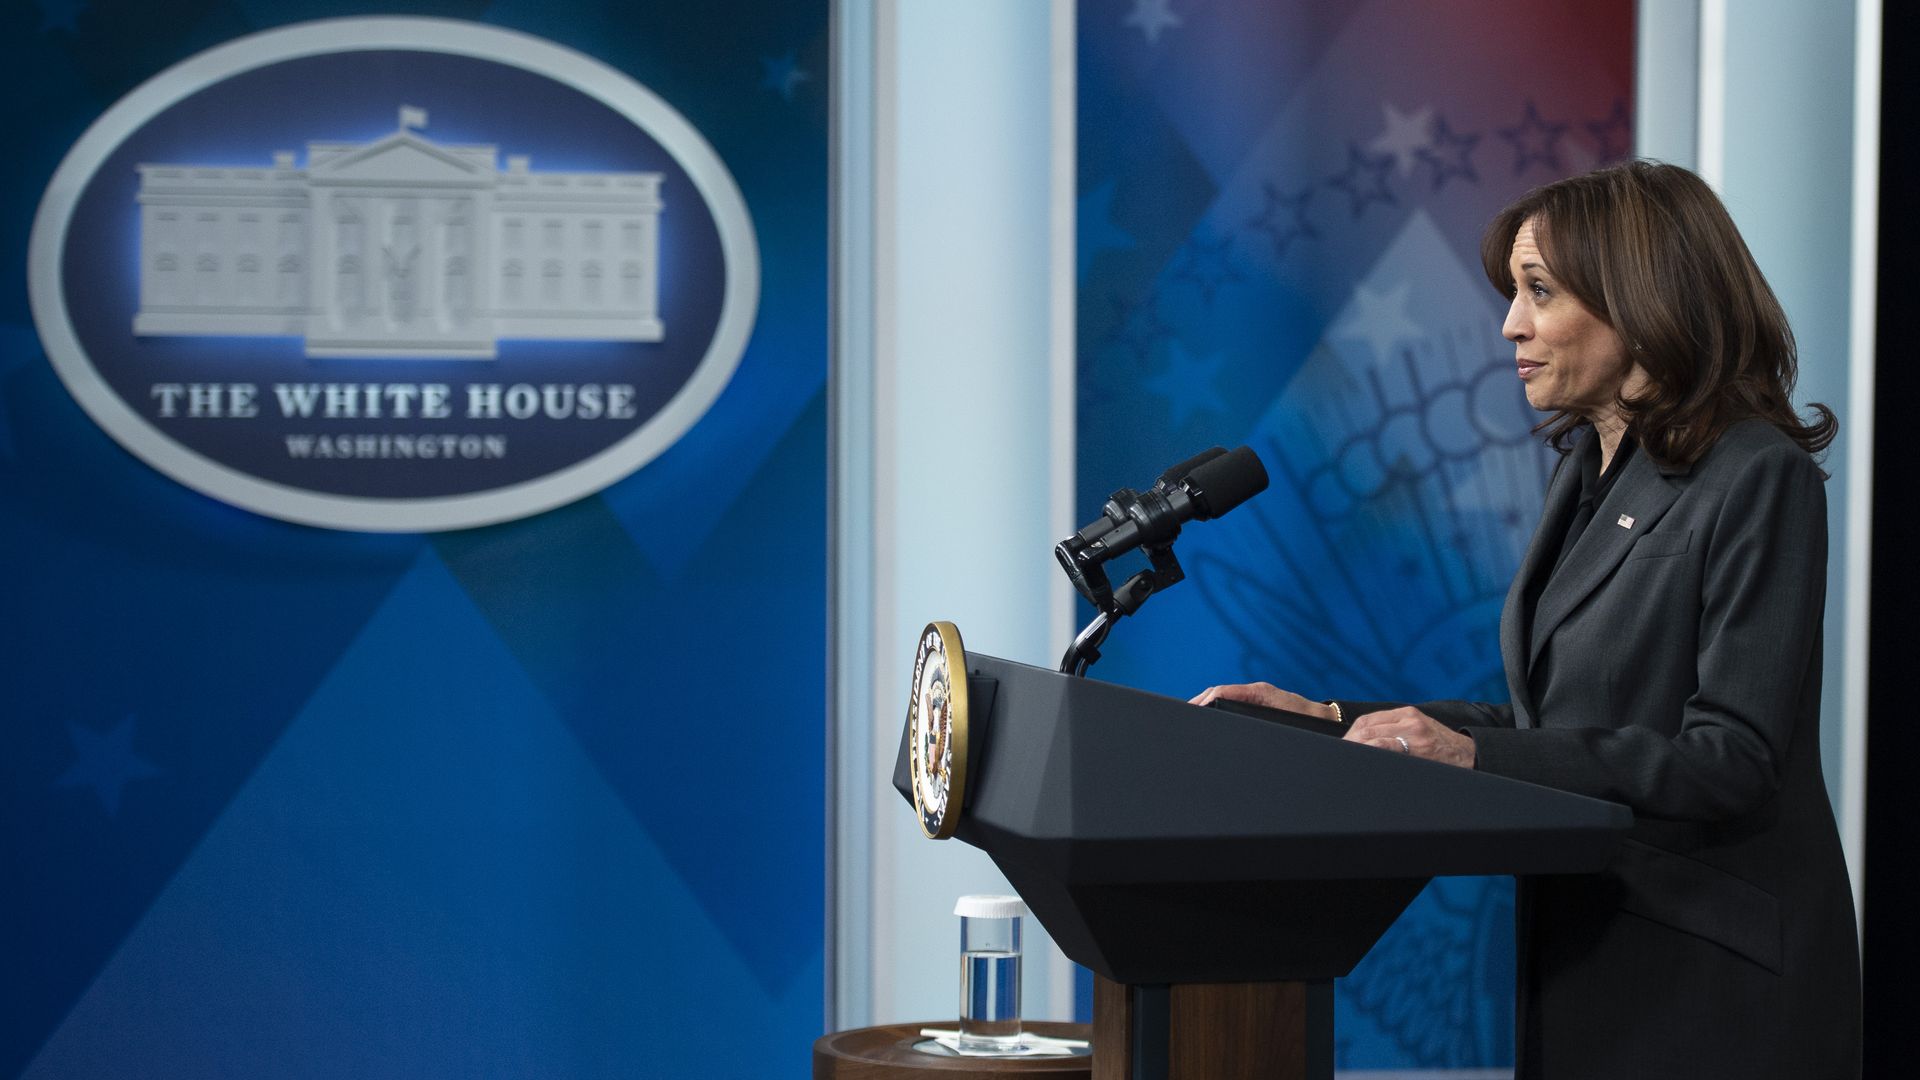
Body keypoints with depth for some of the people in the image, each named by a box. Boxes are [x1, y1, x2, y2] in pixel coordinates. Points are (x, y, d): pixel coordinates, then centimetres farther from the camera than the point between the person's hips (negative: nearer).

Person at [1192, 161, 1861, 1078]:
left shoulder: (1759, 479, -14)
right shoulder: (1588, 471, 12)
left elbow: (1729, 762, -20)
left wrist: (1479, 756, -27)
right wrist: (1338, 723, 4)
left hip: (1714, 985, -8)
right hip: (1585, 952, 8)